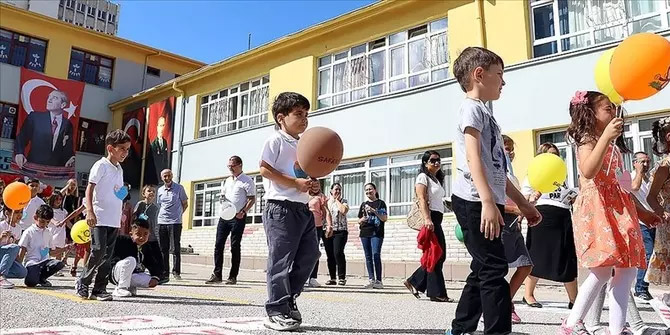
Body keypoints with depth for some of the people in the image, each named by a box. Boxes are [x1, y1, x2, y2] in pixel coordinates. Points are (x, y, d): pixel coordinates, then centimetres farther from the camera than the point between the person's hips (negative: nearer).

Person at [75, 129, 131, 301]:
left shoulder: (119, 169, 17)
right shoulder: (101, 165, -6)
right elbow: (90, 188, -11)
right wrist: (90, 211, -21)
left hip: (114, 220, 7)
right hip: (99, 219, -7)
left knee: (107, 255, 7)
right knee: (98, 251, -12)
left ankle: (100, 288, 13)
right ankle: (82, 282, 8)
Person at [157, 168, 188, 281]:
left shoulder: (179, 188, 1)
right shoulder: (160, 190, 13)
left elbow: (185, 204, 6)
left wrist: (178, 214, 3)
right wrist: (162, 215, 11)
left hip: (175, 222, -4)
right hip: (162, 222, 4)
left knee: (176, 248, -3)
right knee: (163, 249, 6)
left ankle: (176, 272, 2)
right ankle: (164, 272, 12)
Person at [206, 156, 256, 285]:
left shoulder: (247, 181, -4)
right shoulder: (228, 180, 18)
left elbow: (252, 198, -8)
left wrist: (243, 212, -19)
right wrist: (222, 200, 2)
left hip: (238, 217, -7)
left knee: (235, 247, -2)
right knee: (218, 245, 2)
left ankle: (233, 277, 5)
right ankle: (217, 274, 7)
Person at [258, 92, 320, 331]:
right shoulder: (275, 140, -5)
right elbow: (265, 169, -14)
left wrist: (312, 183, 4)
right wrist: (295, 183, -18)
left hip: (303, 208, 9)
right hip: (281, 207, -9)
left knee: (309, 254, 10)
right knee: (281, 260, -6)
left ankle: (288, 298, 23)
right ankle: (277, 312, 3)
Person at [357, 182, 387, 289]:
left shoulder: (380, 203, 3)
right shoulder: (363, 204, 16)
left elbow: (384, 218, -4)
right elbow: (359, 220, 20)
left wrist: (374, 211, -14)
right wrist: (362, 220, -3)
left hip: (376, 233, -5)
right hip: (364, 233, 5)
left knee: (376, 255, -13)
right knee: (368, 256, 5)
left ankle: (378, 281, -8)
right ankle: (371, 279, 9)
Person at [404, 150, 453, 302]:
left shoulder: (437, 179, 25)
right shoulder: (423, 177, -3)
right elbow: (422, 200, -15)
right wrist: (427, 219, -27)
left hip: (437, 219, 9)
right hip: (430, 218, -9)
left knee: (439, 255, 8)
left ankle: (414, 282, 16)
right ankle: (437, 292, -2)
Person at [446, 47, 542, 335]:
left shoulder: (484, 112, 26)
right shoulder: (472, 107, -3)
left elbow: (497, 169, 27)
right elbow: (473, 157, -19)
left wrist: (522, 203, 26)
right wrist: (488, 202, -29)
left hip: (486, 202, 10)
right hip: (474, 202, -10)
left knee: (483, 271, 13)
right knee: (494, 269, -11)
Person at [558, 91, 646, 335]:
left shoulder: (613, 145, 23)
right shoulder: (587, 140, -5)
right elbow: (588, 171, -25)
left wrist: (642, 211, 28)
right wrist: (606, 136, -28)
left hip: (616, 209, 10)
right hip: (596, 209, -10)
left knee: (627, 269, 4)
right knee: (602, 271, -15)